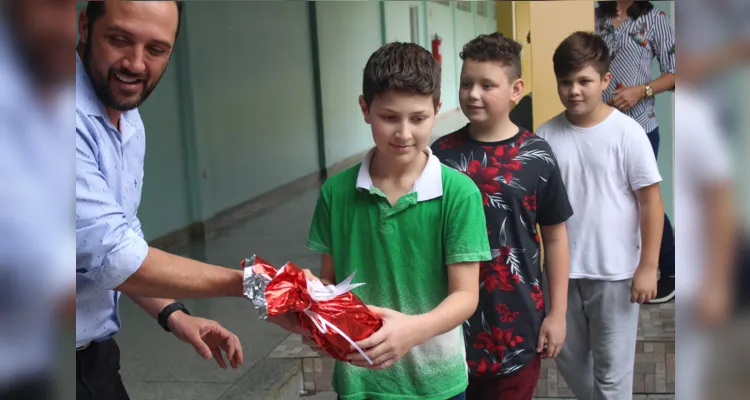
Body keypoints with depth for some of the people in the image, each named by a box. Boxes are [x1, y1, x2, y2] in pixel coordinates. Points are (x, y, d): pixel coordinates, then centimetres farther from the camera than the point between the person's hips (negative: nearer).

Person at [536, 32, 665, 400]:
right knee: (569, 358, 19)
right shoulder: (546, 136, -2)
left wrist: (648, 266, -10)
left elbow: (651, 201, -8)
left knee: (611, 366, 9)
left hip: (615, 272, -3)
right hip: (562, 269, 4)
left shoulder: (627, 133, -11)